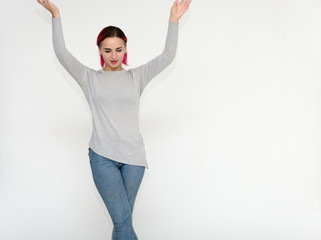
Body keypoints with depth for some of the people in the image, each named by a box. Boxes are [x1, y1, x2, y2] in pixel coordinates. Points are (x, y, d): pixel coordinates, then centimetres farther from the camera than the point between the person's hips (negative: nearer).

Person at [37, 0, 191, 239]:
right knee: (122, 218, -8)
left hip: (133, 156, 2)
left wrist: (173, 20, -11)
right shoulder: (90, 78, 5)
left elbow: (167, 56, -3)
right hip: (102, 156, -1)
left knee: (123, 218, 11)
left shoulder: (137, 76, 6)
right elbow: (62, 53, -5)